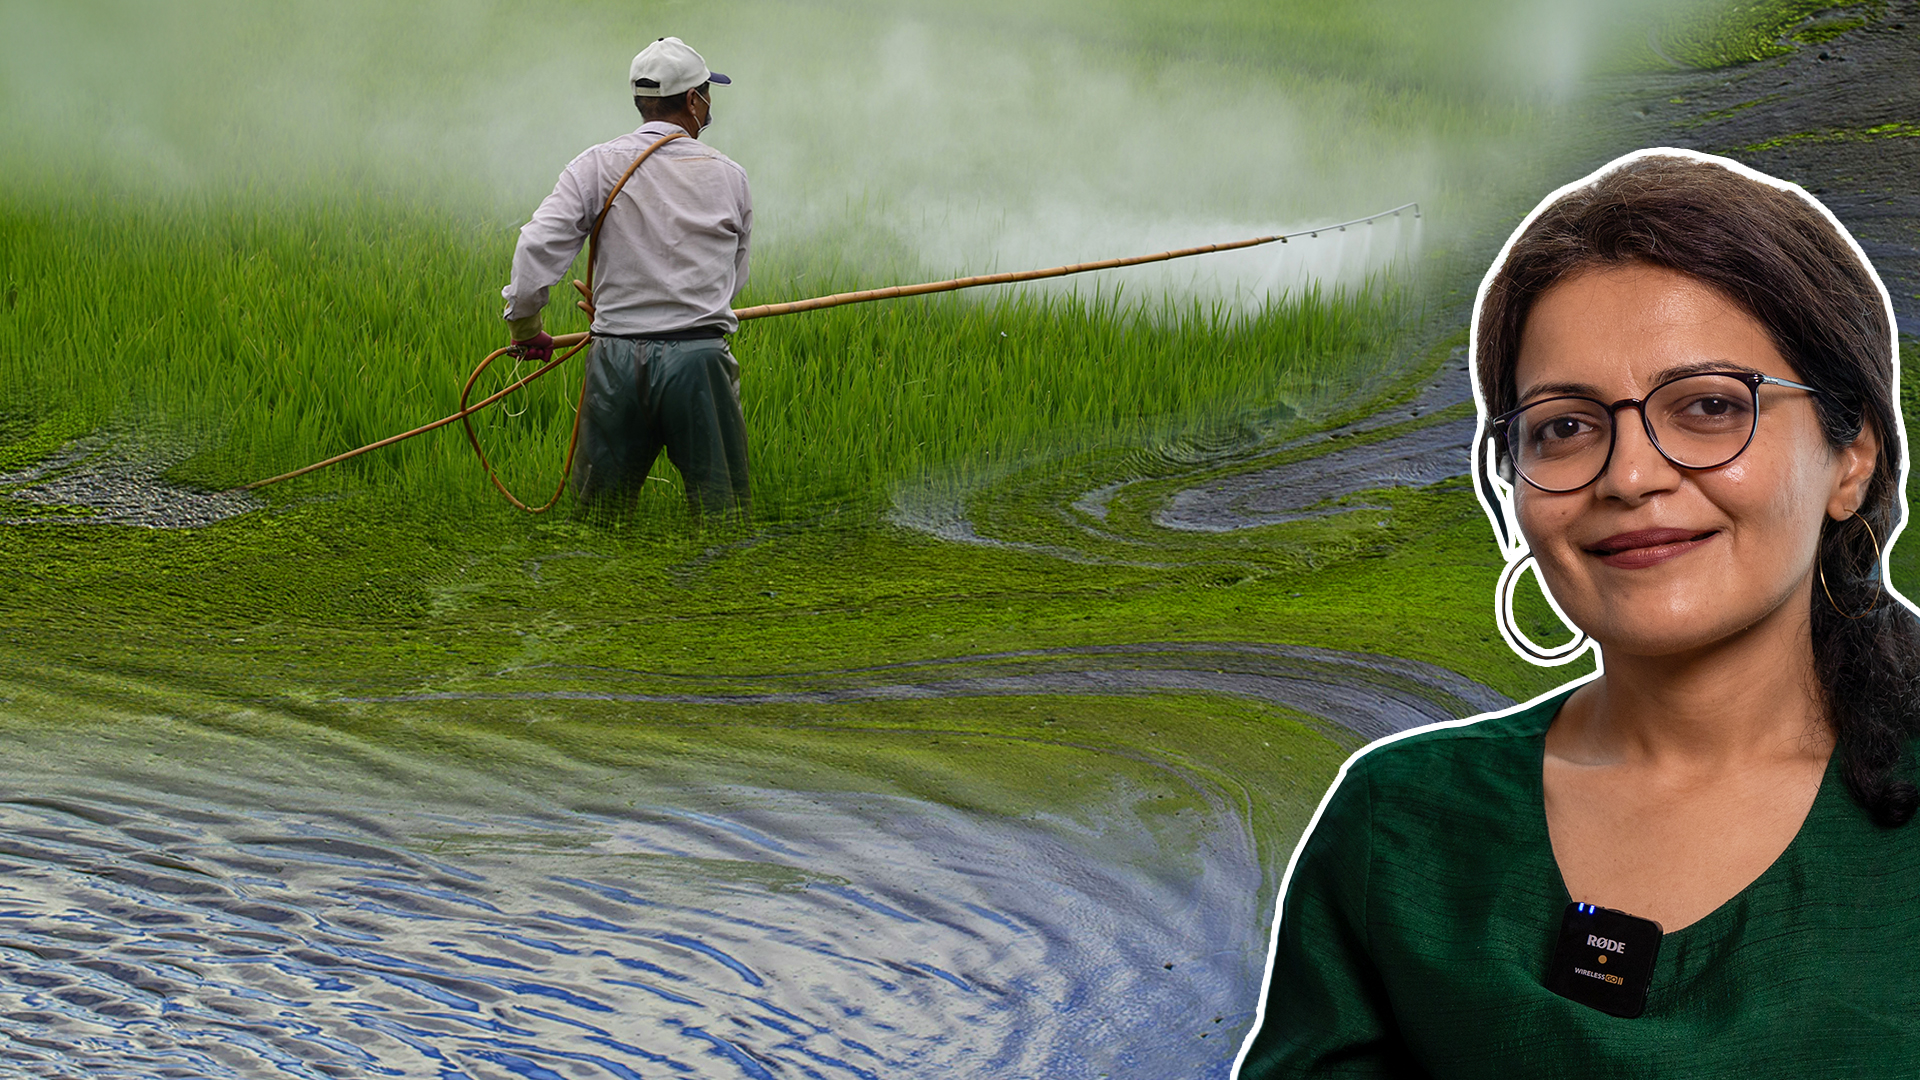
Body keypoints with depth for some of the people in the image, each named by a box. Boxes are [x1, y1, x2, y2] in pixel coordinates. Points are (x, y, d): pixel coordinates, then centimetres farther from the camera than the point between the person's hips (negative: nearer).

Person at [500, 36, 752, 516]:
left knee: (599, 508, 10)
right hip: (700, 359, -1)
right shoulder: (728, 176, 5)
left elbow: (538, 245, -9)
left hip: (618, 360, 1)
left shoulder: (598, 166, 1)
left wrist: (524, 323, 4)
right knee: (722, 511, 5)